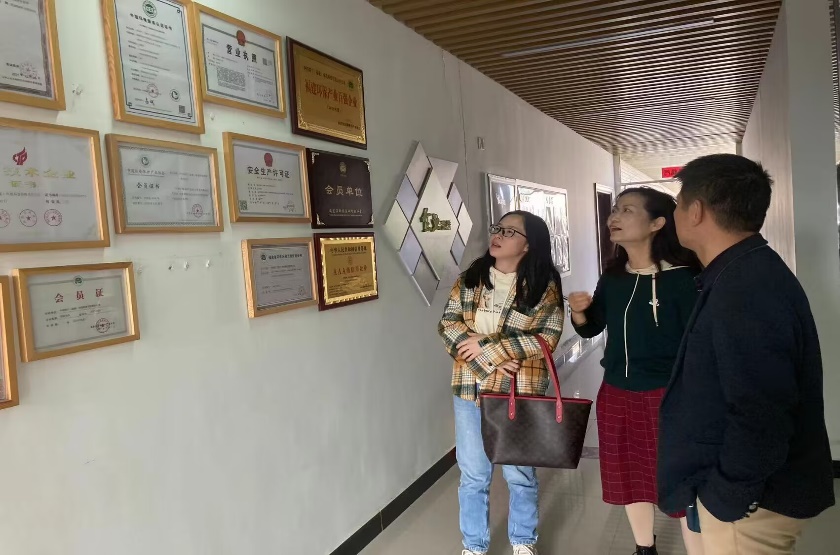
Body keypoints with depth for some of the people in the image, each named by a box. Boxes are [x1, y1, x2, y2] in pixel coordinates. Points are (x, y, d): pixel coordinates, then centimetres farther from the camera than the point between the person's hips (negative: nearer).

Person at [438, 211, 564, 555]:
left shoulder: (544, 285, -5)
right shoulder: (470, 278, 4)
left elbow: (546, 337, -14)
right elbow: (448, 324, -3)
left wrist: (487, 347, -17)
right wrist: (484, 360, -17)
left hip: (520, 393, -2)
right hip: (470, 389, 3)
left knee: (520, 474, 14)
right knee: (473, 475, 12)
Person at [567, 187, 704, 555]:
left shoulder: (681, 278, -15)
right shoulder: (612, 279, 2)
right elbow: (591, 329, 14)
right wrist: (579, 312, -8)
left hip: (668, 396, -6)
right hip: (616, 395, 6)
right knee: (630, 480, 20)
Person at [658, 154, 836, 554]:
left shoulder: (745, 290, -28)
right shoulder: (746, 272, 5)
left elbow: (761, 421, -31)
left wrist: (726, 498, -19)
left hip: (750, 500, -9)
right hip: (746, 487, 9)